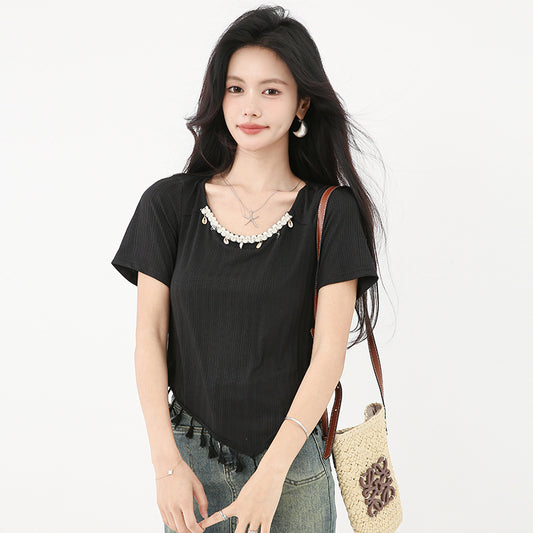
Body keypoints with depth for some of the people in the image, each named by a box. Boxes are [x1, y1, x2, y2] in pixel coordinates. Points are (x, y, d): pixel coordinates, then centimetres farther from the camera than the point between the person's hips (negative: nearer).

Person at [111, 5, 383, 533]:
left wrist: (271, 473, -16)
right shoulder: (169, 203, 0)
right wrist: (167, 463, -8)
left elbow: (329, 353, -10)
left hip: (293, 460, -1)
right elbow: (149, 337, -1)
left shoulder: (332, 212, -5)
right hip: (191, 454, 1)